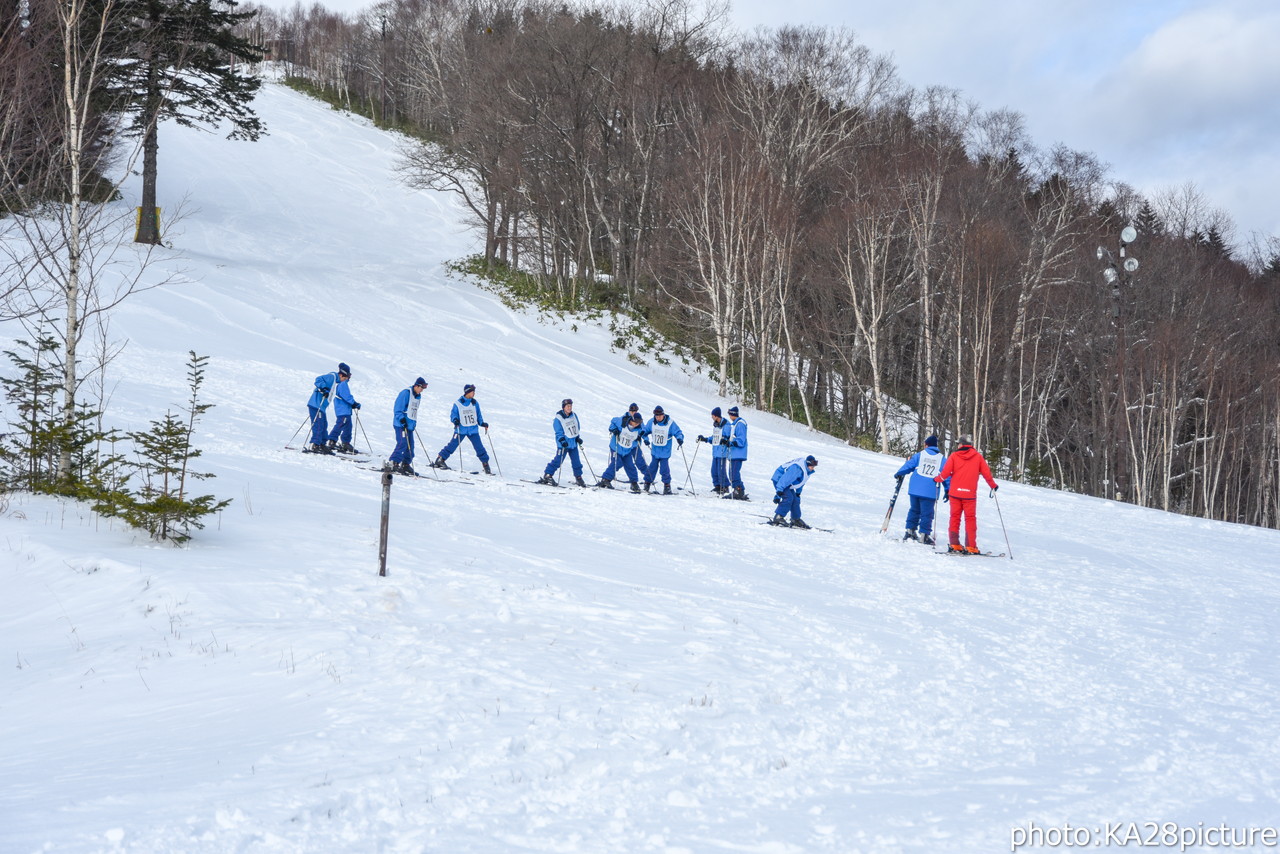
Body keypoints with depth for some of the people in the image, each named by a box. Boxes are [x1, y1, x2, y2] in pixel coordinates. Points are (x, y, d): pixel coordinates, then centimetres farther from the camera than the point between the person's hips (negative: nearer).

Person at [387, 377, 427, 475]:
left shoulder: (418, 396, 16)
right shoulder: (406, 393, -11)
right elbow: (398, 409, -15)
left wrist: (414, 423, 23)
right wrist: (402, 419, -23)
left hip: (409, 424, 9)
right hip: (401, 424, -9)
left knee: (410, 445, 6)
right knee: (403, 444, -16)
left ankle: (406, 465, 13)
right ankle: (392, 463, -13)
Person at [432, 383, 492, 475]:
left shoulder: (475, 403, 5)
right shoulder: (458, 403, -5)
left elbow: (479, 415, 14)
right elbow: (453, 414, 1)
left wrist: (482, 423, 0)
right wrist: (455, 420, -19)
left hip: (473, 430, 2)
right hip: (461, 429, -2)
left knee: (479, 447, -3)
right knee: (452, 445, -4)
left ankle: (485, 465, 6)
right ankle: (440, 460, 9)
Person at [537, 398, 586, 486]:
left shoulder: (574, 416, 6)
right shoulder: (558, 419, -12)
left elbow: (577, 428, 17)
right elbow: (558, 432, -13)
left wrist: (578, 438, 8)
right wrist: (562, 441, -22)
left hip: (573, 443, 6)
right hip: (564, 444, -6)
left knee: (576, 462, 8)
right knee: (558, 460, -8)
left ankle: (578, 478, 19)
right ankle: (547, 476, -1)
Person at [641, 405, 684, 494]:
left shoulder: (670, 423, -13)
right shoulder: (651, 422, -3)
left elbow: (678, 433, -10)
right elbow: (645, 431, 13)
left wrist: (680, 439, -29)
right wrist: (646, 439, -3)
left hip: (665, 451, -3)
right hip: (655, 450, 3)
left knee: (664, 469, -6)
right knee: (652, 467, 6)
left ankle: (667, 486, 7)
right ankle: (647, 483, 22)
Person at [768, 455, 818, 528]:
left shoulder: (807, 470, -2)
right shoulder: (797, 468, -34)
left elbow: (801, 481, 16)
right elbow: (785, 480, -35)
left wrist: (798, 493, 21)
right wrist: (778, 493, -35)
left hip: (788, 484, 10)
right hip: (779, 479, -10)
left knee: (795, 500, 9)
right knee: (788, 497, -25)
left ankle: (796, 520, 22)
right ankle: (778, 517, -25)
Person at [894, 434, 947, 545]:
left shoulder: (919, 455, 5)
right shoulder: (942, 459, 6)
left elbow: (908, 465, 5)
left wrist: (898, 474, 20)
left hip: (915, 489, 2)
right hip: (930, 491, -2)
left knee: (914, 510, 17)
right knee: (927, 513, 2)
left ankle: (910, 531, 16)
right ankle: (924, 535, -2)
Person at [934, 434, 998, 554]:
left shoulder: (954, 456, 0)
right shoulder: (977, 456, 3)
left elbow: (945, 473, -5)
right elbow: (986, 472, 5)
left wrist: (937, 479, 15)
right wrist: (993, 485, 21)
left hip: (955, 492, 1)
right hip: (970, 494, -1)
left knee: (955, 517, 10)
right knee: (970, 519, 4)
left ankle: (954, 545, 6)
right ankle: (971, 547, -3)